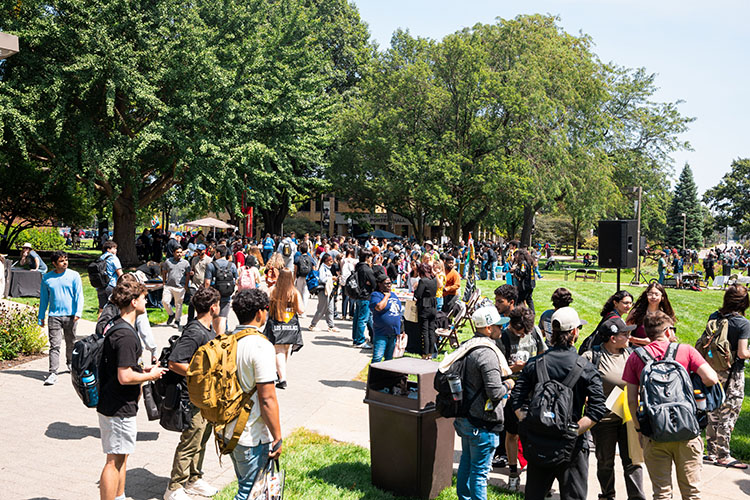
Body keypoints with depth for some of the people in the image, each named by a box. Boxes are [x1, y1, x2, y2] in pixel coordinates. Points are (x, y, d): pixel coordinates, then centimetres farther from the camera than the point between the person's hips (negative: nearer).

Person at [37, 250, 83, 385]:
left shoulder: (74, 275, 0)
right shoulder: (46, 278, 5)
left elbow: (79, 295, -3)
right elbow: (44, 298, 13)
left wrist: (78, 312, -13)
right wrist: (41, 316, 12)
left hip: (70, 316, 0)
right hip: (54, 316, 0)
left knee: (71, 343, 14)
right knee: (54, 345, -6)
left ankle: (70, 363, 37)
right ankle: (53, 373, -6)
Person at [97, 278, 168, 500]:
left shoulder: (116, 327, 9)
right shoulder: (126, 335, -23)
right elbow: (125, 377, -25)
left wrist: (143, 370, 11)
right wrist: (150, 375, -11)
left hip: (113, 405, 10)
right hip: (119, 409, -10)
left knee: (121, 457, 21)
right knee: (114, 461, 0)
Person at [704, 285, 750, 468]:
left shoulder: (714, 317, 2)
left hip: (713, 369, 5)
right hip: (732, 374, -5)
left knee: (714, 413, 13)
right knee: (728, 414, 3)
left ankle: (711, 453, 20)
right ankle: (723, 456, 9)